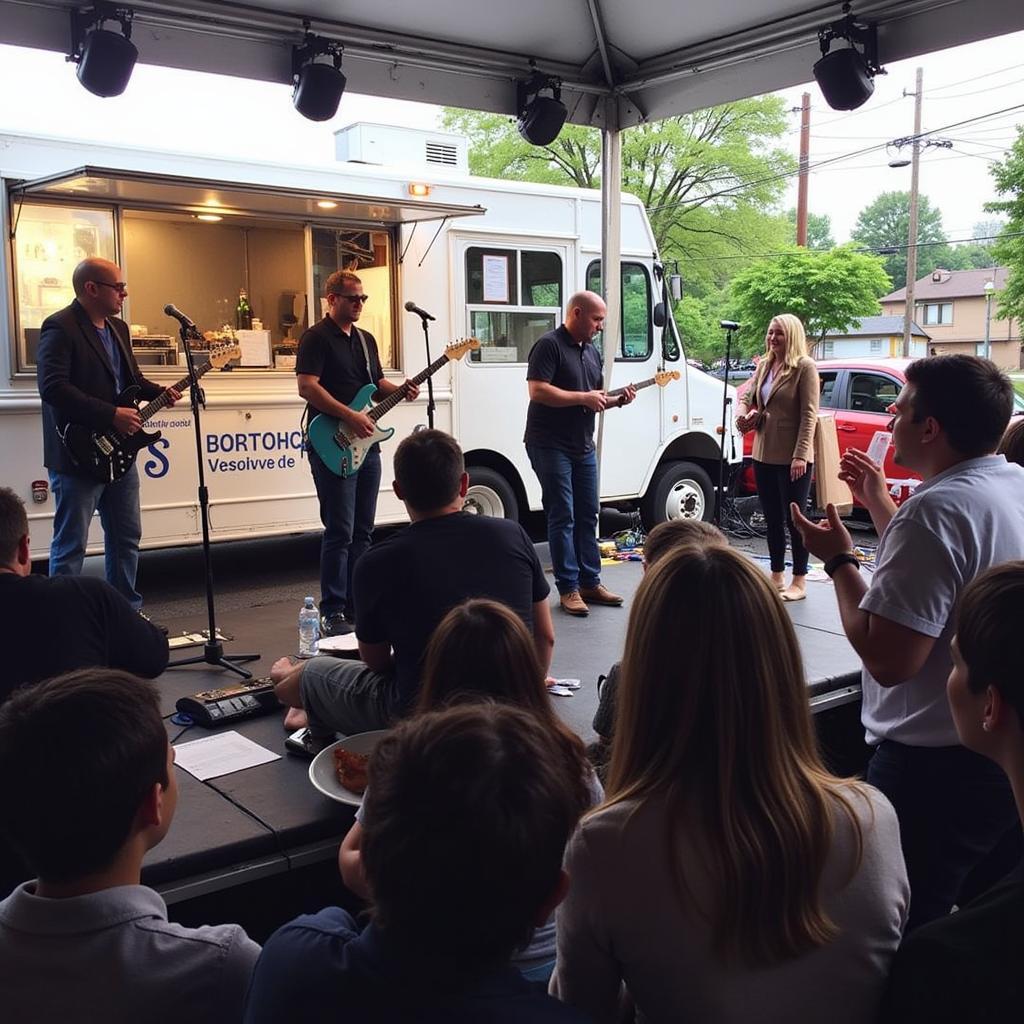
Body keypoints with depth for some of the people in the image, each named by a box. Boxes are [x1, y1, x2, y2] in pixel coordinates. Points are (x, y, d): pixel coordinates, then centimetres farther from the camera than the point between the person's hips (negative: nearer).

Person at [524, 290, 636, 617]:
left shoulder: (592, 352, 15)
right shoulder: (549, 345, -11)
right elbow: (538, 391, -22)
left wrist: (617, 400, 2)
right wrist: (584, 398, -19)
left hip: (583, 446, 9)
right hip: (550, 446, -8)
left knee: (587, 515, 11)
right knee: (563, 517, -6)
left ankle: (590, 582, 20)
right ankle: (568, 588, -1)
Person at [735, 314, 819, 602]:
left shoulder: (805, 366, -10)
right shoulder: (764, 365, 10)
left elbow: (809, 414, -14)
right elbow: (748, 398, 21)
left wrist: (801, 455, -21)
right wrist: (743, 414, -3)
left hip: (792, 458, -7)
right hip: (764, 454, 7)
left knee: (794, 519, 2)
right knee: (772, 518, 14)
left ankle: (799, 582, 12)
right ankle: (777, 576, 26)